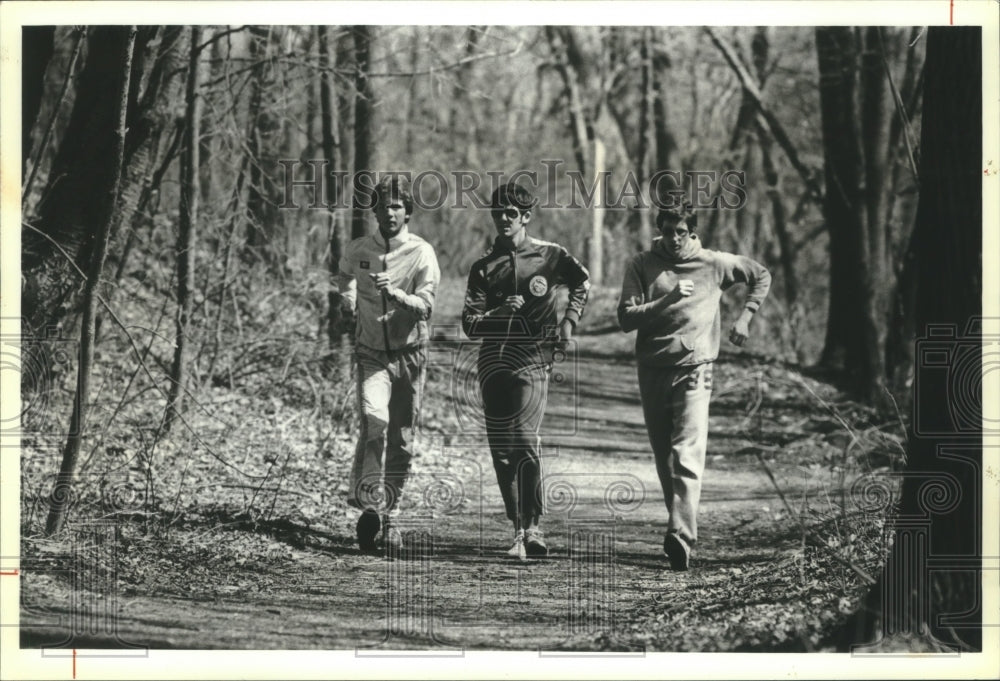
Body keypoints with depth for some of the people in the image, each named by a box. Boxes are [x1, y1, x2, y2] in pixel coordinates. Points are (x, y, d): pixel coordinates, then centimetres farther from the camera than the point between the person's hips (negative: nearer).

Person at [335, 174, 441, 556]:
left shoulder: (422, 253, -6)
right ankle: (368, 502, -24)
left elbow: (426, 305, -18)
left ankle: (389, 515, 18)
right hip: (371, 354, 0)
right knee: (373, 419, -25)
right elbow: (344, 278, 25)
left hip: (409, 355, 0)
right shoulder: (357, 251, 2)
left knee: (402, 442, 4)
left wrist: (395, 293, -33)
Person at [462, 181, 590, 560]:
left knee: (524, 443, -18)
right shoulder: (483, 268, 9)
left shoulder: (548, 255, 4)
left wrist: (569, 320, 9)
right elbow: (469, 324, 3)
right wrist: (499, 313, -15)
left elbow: (582, 282, 22)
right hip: (493, 364, 4)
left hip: (532, 361, -4)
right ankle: (518, 529, 12)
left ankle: (532, 528, -11)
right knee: (501, 451, 3)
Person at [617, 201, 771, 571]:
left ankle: (681, 536, -27)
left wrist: (745, 317, 12)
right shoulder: (641, 266, 1)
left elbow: (761, 276, 20)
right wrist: (670, 299, -20)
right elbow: (626, 318, -11)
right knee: (664, 458, 9)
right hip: (652, 370, 3)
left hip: (694, 369, -2)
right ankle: (681, 524, 22)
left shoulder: (713, 264, 3)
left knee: (688, 455, -16)